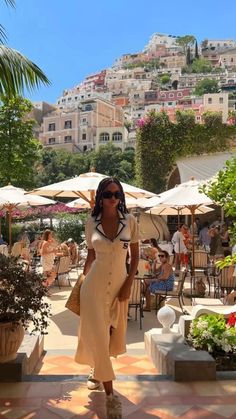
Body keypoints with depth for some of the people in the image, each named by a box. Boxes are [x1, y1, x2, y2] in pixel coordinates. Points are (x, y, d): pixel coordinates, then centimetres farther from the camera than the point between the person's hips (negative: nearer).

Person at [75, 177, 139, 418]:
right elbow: (90, 256, 9)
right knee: (98, 336, -1)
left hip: (119, 284, 1)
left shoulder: (129, 221, -3)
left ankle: (97, 372, 43)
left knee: (112, 334, 15)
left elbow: (135, 256, 1)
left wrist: (128, 285, -5)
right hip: (94, 284, -1)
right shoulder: (92, 223, -2)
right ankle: (110, 396, 11)